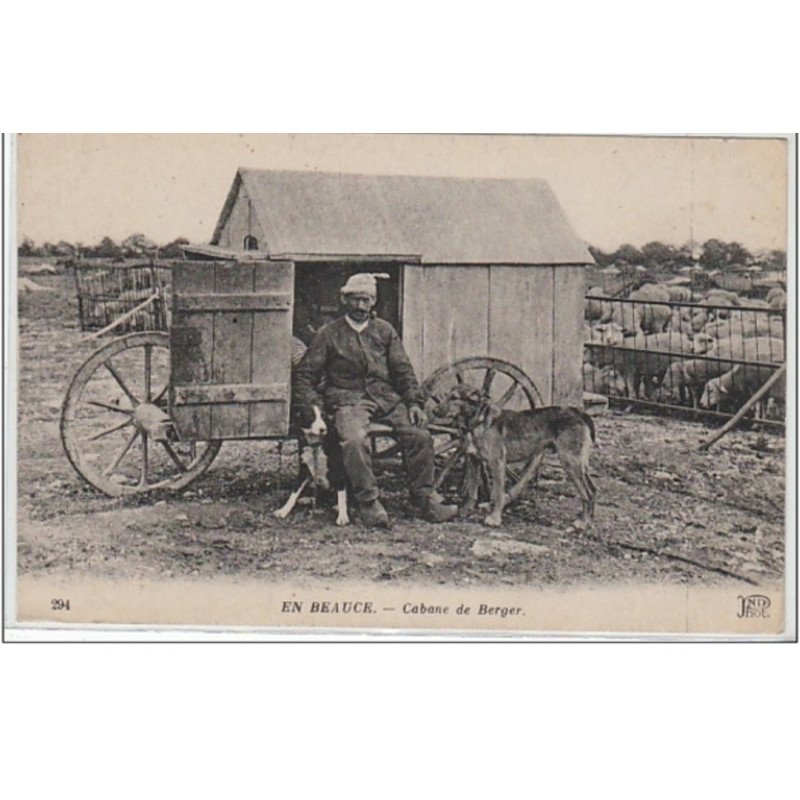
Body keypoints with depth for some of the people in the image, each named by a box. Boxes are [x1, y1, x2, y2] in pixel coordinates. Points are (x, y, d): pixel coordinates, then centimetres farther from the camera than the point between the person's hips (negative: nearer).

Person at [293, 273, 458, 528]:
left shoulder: (384, 330, 18)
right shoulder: (329, 334, 9)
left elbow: (403, 370, 17)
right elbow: (303, 377, 9)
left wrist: (414, 402, 1)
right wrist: (315, 408, -7)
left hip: (386, 398, 3)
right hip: (348, 400, -3)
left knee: (420, 435, -19)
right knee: (355, 441, -35)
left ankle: (425, 499, -7)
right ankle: (368, 503, -24)